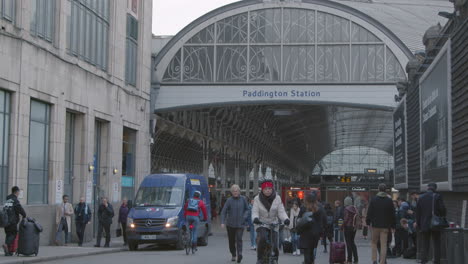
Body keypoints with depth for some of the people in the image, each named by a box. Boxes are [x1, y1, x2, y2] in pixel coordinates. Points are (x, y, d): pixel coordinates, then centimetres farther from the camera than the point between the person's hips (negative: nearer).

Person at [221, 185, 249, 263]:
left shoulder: (243, 199, 1)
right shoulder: (229, 200, -4)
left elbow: (247, 209, 12)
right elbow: (223, 212, -5)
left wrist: (244, 217, -5)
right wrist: (222, 222, -15)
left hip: (240, 224, -1)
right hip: (230, 224, 1)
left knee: (239, 239, -15)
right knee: (231, 240, 9)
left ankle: (239, 254, -20)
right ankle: (233, 255, 26)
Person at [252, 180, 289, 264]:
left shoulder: (277, 198, -2)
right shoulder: (257, 199, -3)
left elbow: (281, 212, -6)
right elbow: (255, 211, -8)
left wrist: (285, 219, -26)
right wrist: (255, 218, -31)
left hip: (273, 224, 1)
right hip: (261, 224, -1)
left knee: (274, 246, -8)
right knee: (262, 238, -30)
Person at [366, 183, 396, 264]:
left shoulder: (374, 200, -2)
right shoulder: (389, 201, 0)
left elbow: (369, 212, 0)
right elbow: (392, 214, 3)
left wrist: (368, 222, 8)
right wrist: (393, 225, 9)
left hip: (375, 225, 0)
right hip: (385, 226, 0)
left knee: (374, 243, 13)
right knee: (383, 245, 1)